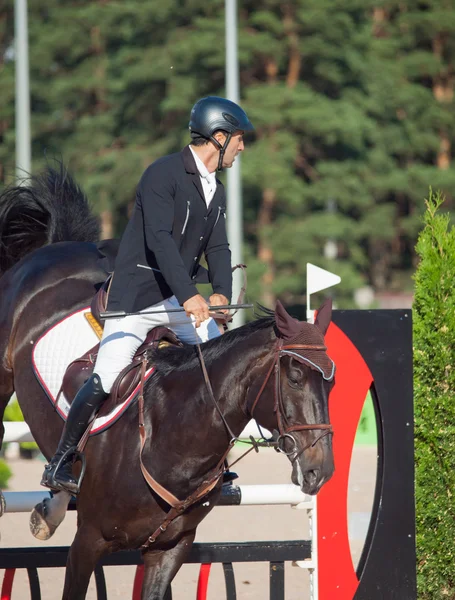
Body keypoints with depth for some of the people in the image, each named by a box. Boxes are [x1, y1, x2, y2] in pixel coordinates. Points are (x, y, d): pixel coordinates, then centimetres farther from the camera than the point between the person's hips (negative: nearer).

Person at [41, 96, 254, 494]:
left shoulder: (216, 191, 13)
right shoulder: (164, 174, -14)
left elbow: (217, 247, 6)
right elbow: (159, 239, -25)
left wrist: (221, 293, -15)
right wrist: (190, 296, -33)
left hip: (180, 297, 8)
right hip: (138, 294, -8)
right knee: (106, 380, -13)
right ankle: (60, 464, -2)